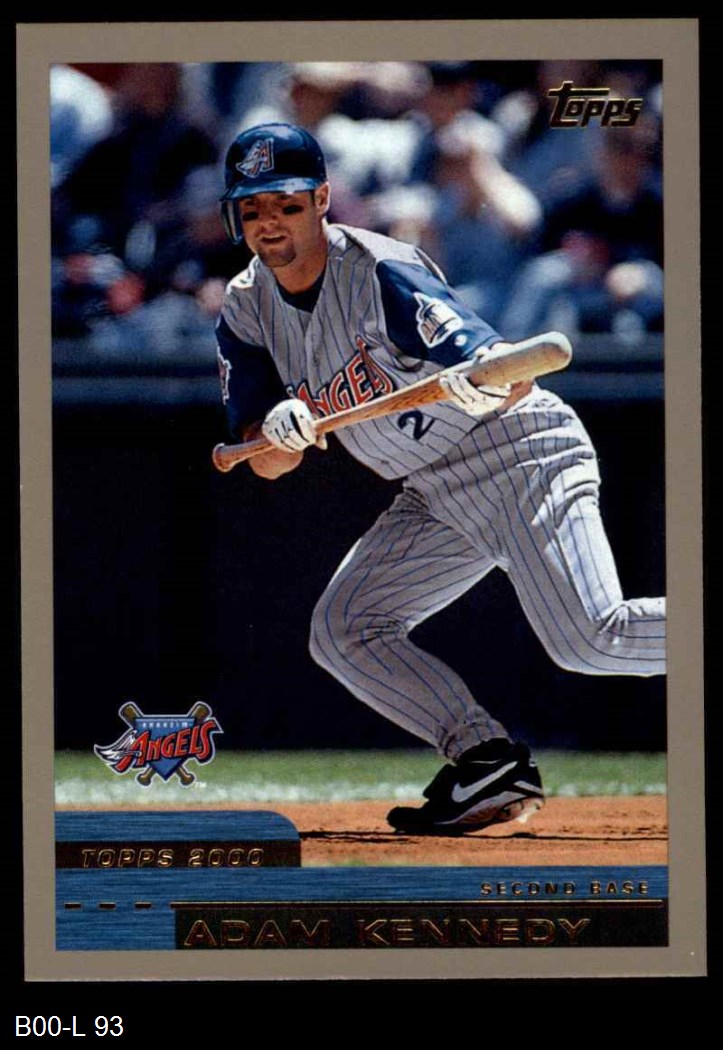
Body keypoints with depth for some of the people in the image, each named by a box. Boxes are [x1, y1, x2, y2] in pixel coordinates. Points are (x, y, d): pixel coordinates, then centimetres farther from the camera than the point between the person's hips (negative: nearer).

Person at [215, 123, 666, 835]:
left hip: (518, 454, -8)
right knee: (342, 634, -1)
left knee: (590, 641, -23)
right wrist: (278, 431, -28)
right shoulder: (247, 310, 1)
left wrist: (486, 383, -53)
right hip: (436, 496, 8)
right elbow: (268, 465, -4)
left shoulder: (378, 273, -20)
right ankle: (490, 766, -4)